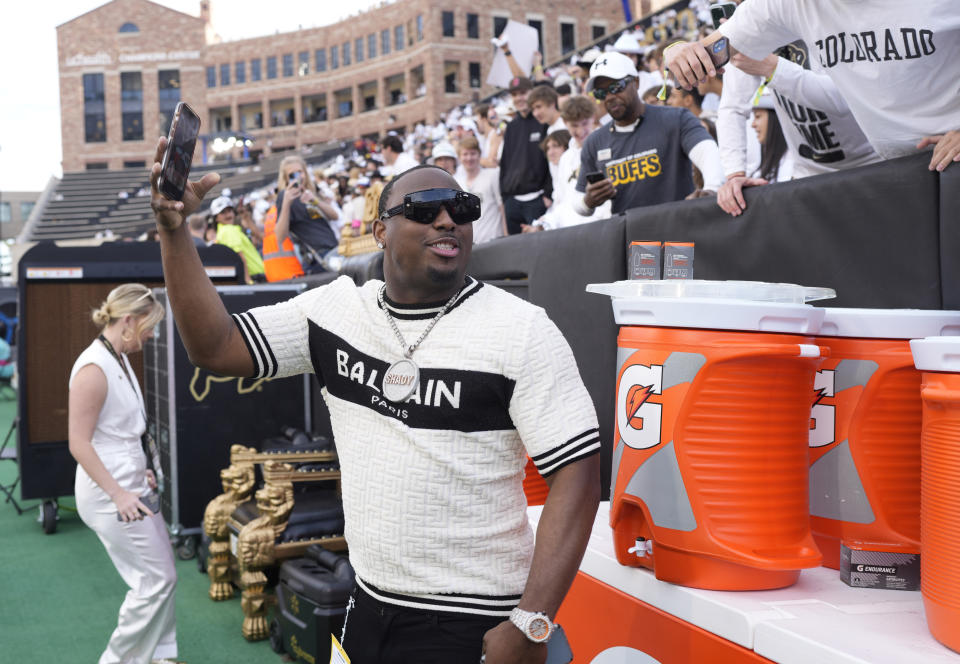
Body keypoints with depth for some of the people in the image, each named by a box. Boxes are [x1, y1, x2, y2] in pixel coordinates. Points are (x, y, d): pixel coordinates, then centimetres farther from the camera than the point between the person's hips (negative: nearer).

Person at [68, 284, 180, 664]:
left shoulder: (119, 361, 9)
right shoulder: (94, 368, -20)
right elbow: (79, 443, -21)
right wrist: (119, 494, -22)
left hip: (129, 485, 10)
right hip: (110, 491, -10)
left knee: (162, 571, 14)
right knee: (156, 579, -5)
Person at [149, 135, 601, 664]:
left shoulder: (521, 331, -11)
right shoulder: (335, 311, 3)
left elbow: (577, 474, -15)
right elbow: (216, 347, 1)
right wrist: (174, 229, -10)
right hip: (367, 608, 5)